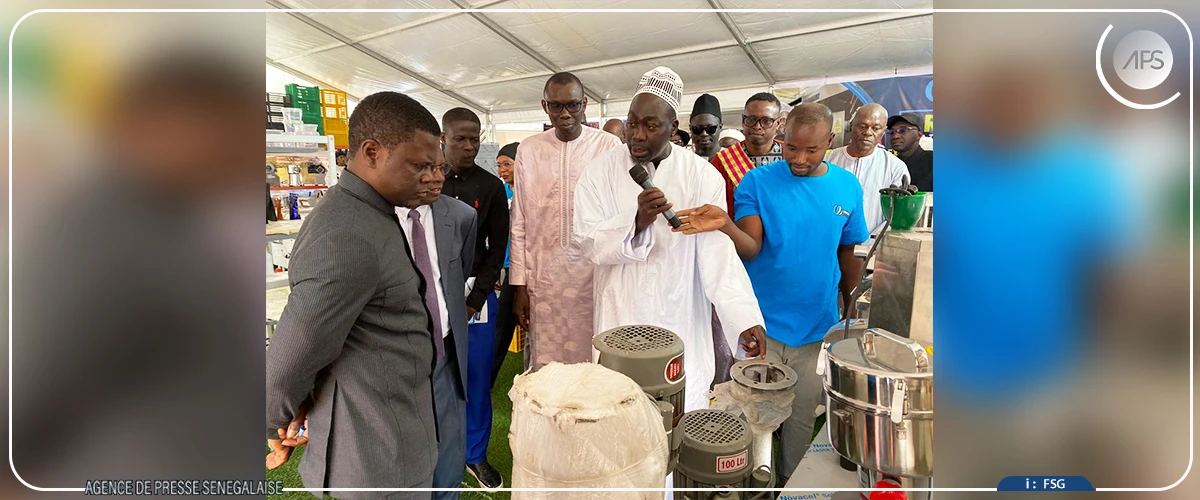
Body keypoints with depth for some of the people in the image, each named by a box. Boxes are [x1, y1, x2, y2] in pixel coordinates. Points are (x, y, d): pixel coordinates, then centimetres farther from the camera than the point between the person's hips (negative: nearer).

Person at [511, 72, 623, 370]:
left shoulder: (609, 147, -1)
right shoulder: (529, 150, 6)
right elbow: (519, 223, 7)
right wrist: (519, 285, 5)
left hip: (595, 274, -2)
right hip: (543, 276, 2)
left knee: (594, 363, 3)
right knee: (544, 363, 7)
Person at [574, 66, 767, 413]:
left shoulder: (702, 176, -5)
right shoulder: (600, 171, -3)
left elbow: (718, 254, -12)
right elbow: (588, 242, -7)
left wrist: (745, 319, -23)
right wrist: (637, 221, -24)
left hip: (682, 326, 0)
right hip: (620, 324, 1)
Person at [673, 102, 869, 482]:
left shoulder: (847, 187, 1)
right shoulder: (757, 182, -7)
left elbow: (848, 255, 10)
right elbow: (751, 248, -19)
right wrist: (725, 225, -39)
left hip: (817, 328, 3)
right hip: (762, 324, -2)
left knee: (802, 420, 18)